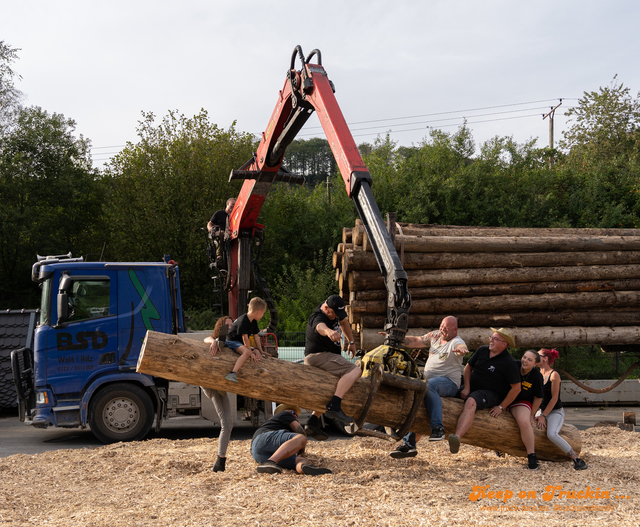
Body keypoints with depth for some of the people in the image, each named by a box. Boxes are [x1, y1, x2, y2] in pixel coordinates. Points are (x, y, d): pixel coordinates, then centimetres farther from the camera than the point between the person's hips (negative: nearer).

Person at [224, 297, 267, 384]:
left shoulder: (254, 322, 6)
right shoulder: (243, 320, -23)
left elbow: (256, 337, 11)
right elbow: (245, 338, -24)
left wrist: (260, 352, 11)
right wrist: (251, 353, -23)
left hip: (241, 343, 10)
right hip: (231, 341, -10)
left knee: (256, 352, -1)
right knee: (246, 352, -35)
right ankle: (233, 373, -50)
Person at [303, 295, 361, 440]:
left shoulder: (335, 310, 6)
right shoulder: (318, 317, -24)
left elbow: (344, 322, 26)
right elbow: (320, 327, -49)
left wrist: (351, 342, 26)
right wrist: (329, 331, -71)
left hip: (328, 357, 11)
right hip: (317, 356, -11)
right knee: (354, 371, -27)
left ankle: (313, 421, 18)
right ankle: (334, 406, -41)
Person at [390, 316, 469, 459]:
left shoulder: (456, 342, -9)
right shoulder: (435, 336, 14)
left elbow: (461, 347, -32)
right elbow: (415, 341, 16)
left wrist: (461, 350, -57)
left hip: (449, 383, -8)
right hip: (428, 380, 8)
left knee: (429, 385, -38)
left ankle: (438, 428, -43)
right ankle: (408, 444, -3)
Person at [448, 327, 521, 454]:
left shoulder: (509, 363, -11)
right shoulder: (482, 351, 5)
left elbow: (516, 388, -9)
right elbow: (468, 367, 16)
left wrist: (501, 407, -10)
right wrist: (466, 388, 2)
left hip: (490, 394, -9)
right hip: (472, 388, 9)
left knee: (470, 402, -40)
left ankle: (457, 437, -63)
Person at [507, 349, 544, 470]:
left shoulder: (537, 376, -15)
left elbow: (538, 398, -3)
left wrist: (531, 415, 1)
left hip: (522, 402, -3)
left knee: (524, 421, -32)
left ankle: (531, 456, -21)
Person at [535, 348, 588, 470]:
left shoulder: (554, 375, -13)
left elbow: (554, 398, -14)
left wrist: (543, 416, -15)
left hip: (555, 411, -8)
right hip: (542, 410, 8)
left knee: (552, 434, -32)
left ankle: (576, 459, -26)